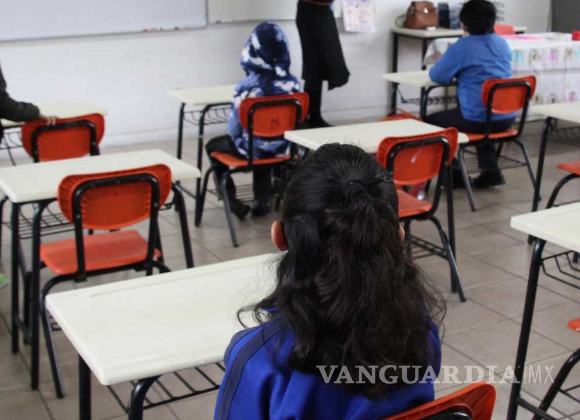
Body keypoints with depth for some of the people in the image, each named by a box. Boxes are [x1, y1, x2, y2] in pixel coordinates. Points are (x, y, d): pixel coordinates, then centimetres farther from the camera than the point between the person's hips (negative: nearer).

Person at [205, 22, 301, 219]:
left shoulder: (247, 87, -24)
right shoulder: (292, 83, -13)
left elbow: (234, 129, -15)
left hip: (253, 151, -4)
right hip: (282, 149, 4)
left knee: (213, 146, 24)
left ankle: (231, 200, 20)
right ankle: (262, 199, 36)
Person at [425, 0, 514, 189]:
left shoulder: (463, 46, -9)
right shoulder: (503, 44, 10)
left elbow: (437, 76, -5)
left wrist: (457, 71, 15)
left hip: (478, 118, -7)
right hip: (506, 117, 7)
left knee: (430, 122, 14)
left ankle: (454, 174, 15)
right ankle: (491, 170, 29)